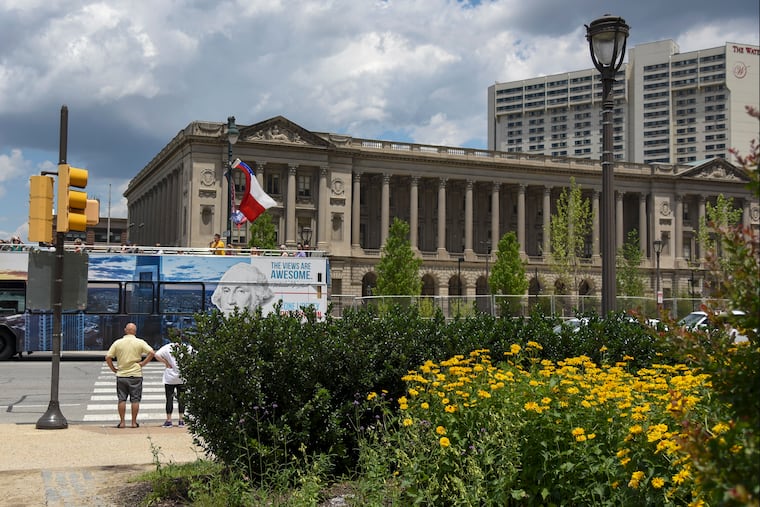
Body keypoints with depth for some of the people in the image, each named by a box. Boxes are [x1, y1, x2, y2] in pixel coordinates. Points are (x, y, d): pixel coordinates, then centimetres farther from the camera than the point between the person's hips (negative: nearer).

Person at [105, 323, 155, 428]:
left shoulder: (118, 342, 0)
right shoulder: (140, 342, -3)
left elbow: (108, 357, -2)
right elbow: (152, 352, -12)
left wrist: (113, 369, 7)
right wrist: (143, 363, -5)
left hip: (121, 375, 1)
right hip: (136, 375, -1)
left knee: (122, 399, 7)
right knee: (135, 400, 5)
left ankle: (122, 422, 8)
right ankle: (134, 422, 7)